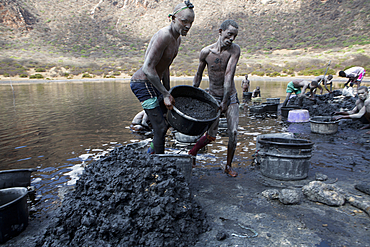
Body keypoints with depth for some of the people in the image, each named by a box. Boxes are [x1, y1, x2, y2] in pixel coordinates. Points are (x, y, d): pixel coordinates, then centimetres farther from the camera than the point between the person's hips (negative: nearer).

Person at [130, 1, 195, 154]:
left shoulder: (177, 39, 8)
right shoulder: (163, 36, -22)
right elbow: (148, 68, -26)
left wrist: (167, 92, 19)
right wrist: (165, 94, -22)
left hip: (152, 83, 10)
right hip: (142, 83, -10)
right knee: (160, 127, -9)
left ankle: (153, 150, 43)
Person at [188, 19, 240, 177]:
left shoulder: (234, 49, -11)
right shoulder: (206, 52, -8)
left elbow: (229, 75, -20)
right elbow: (199, 74, 6)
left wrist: (225, 101, -24)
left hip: (231, 97, 1)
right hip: (213, 98, 0)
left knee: (233, 133, -9)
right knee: (211, 136, -3)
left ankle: (228, 166, 11)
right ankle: (192, 152, 25)